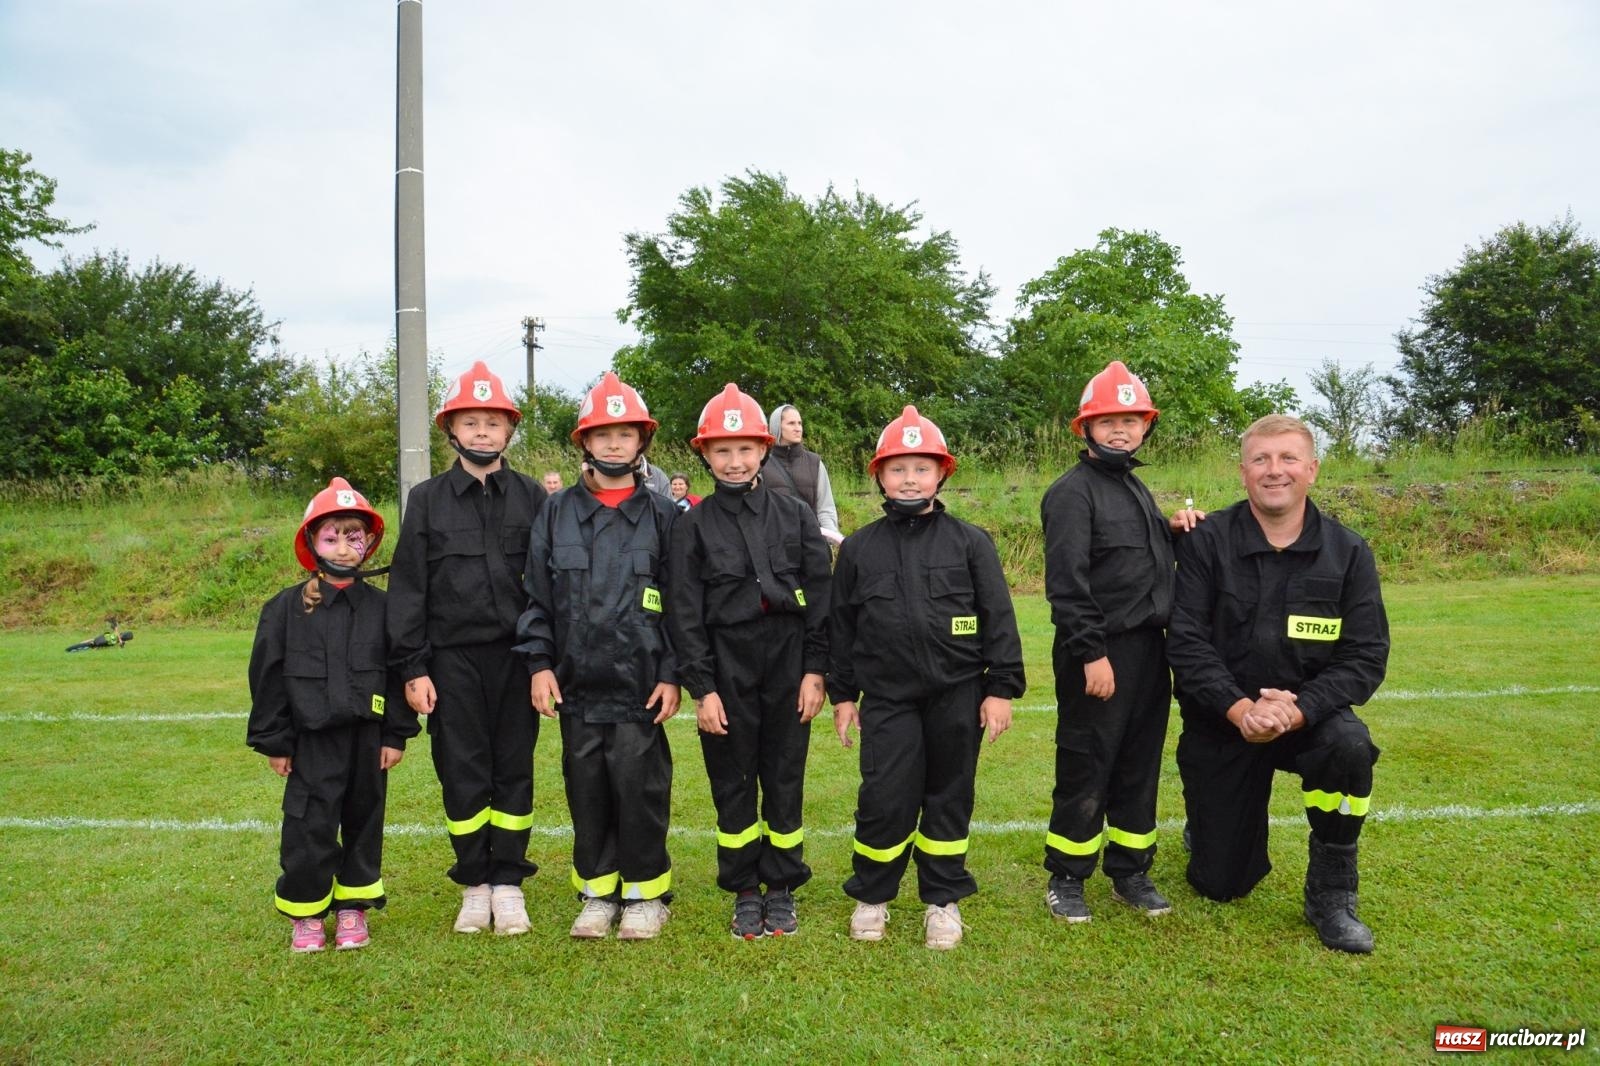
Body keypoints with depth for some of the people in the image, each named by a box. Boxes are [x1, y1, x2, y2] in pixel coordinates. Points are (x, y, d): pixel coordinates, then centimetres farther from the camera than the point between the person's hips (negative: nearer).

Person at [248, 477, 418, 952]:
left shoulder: (380, 607, 2)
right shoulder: (286, 608, -1)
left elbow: (398, 672, 4)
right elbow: (267, 677, 1)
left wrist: (397, 734, 2)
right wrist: (273, 741, 1)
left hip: (367, 737, 2)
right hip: (312, 740, -2)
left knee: (364, 823, 11)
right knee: (309, 828, 0)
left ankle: (353, 908, 25)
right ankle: (305, 915, 18)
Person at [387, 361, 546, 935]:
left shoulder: (532, 497, 4)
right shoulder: (427, 499, 4)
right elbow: (408, 586, 3)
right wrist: (412, 667, -3)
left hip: (515, 655, 0)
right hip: (453, 658, 0)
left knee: (514, 771, 7)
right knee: (462, 774, 6)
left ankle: (508, 882, 19)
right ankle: (475, 883, 21)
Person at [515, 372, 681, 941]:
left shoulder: (662, 515, 3)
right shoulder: (557, 512, 8)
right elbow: (536, 596, 8)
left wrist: (672, 675, -4)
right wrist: (539, 663, 0)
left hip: (639, 685, -2)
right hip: (575, 683, 2)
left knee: (639, 789, 2)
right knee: (586, 790, 9)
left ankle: (645, 894, 19)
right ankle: (596, 893, 25)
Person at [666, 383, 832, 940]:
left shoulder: (795, 515, 5)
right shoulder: (694, 524, 2)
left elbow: (821, 595, 4)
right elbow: (684, 612, 0)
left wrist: (815, 670, -3)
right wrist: (701, 687, -6)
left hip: (788, 664, 1)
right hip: (726, 670, 0)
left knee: (785, 780, 8)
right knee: (733, 784, 8)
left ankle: (782, 889, 23)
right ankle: (744, 893, 22)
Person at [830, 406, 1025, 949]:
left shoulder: (970, 542, 1)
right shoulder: (859, 548, 5)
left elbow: (998, 619, 1)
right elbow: (841, 624, 10)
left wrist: (1001, 688, -3)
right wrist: (842, 694, 9)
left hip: (957, 695, 0)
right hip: (886, 696, 0)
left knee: (949, 797, 10)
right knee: (884, 798, -2)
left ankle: (943, 899, 26)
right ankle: (871, 896, 20)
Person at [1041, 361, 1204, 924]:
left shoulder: (1136, 488, 17)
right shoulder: (1073, 492, -10)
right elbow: (1066, 581, -18)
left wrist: (1171, 531, 5)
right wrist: (1091, 654, -21)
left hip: (1148, 651, 8)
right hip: (1099, 654, -8)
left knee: (1140, 766, 14)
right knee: (1085, 771, 0)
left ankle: (1130, 872, 27)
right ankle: (1066, 879, 15)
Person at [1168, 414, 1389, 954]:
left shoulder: (1348, 553, -6)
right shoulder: (1206, 542, -10)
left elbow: (1365, 657, -11)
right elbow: (1186, 642, -15)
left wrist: (1295, 710, -26)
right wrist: (1239, 709, -29)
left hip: (1308, 714, 1)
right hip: (1219, 725, -1)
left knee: (1349, 746, -36)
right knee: (1222, 885, 3)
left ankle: (1330, 895, -11)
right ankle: (1210, 823, 43)